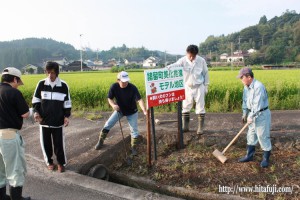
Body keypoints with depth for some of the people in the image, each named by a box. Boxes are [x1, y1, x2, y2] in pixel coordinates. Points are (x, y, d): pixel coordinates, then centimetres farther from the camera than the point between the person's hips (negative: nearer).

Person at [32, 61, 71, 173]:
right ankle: (49, 162, 33)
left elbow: (67, 103, 3)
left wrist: (67, 116, -4)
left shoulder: (63, 86, -7)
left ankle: (61, 163, 24)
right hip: (44, 120, 2)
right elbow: (36, 100, 5)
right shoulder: (41, 84, -5)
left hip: (58, 121, -1)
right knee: (46, 143, 11)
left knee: (59, 144, 4)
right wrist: (36, 112, -9)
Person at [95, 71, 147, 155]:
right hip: (119, 110, 2)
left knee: (134, 130, -1)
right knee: (107, 124, 2)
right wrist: (113, 105, -33)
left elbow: (139, 99, -38)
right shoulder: (114, 87, -22)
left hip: (131, 112, -2)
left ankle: (133, 148, 19)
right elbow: (110, 98, -10)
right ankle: (100, 142, 23)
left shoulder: (132, 88, -30)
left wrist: (144, 110, -54)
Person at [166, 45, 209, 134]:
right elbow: (176, 65, -32)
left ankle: (201, 127, 14)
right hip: (187, 87, 1)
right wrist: (168, 67, -55)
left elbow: (205, 73, 2)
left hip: (199, 87, -1)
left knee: (200, 107, 4)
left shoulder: (201, 60, -9)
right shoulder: (183, 60, -12)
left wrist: (206, 86, 3)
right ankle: (185, 126, 21)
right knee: (185, 107, 8)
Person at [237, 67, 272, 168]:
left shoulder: (258, 87, -24)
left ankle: (266, 159, 17)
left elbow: (257, 104, -25)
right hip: (252, 114, 9)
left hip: (262, 114, -9)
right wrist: (245, 114, 9)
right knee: (251, 135, 15)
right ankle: (249, 156, 28)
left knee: (263, 137, 1)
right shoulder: (246, 87, 4)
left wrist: (252, 117, -19)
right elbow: (245, 101, 12)